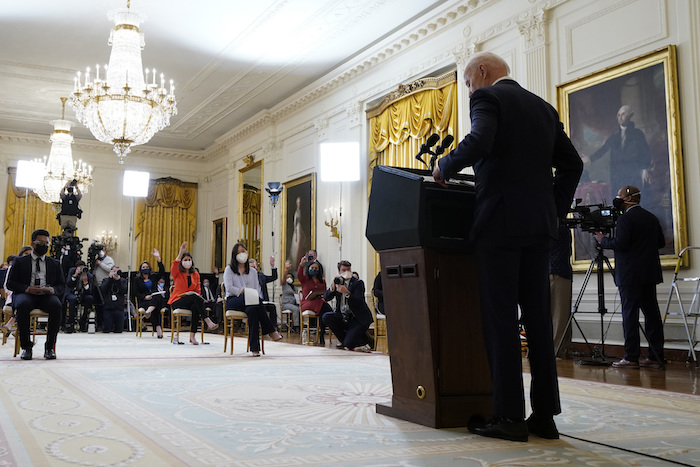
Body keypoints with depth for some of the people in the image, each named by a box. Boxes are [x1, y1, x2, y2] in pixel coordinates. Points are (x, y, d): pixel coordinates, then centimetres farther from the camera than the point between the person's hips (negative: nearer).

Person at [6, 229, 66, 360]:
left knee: (57, 306, -34)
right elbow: (10, 283, 6)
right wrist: (27, 288, -13)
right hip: (26, 295, -1)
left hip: (47, 295, 1)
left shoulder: (54, 263, 19)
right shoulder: (20, 262, 13)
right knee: (22, 305, -37)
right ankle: (26, 346, -22)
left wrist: (53, 289, -10)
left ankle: (50, 346, -23)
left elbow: (62, 285, 15)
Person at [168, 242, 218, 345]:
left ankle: (192, 336, -33)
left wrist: (198, 296, -7)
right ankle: (208, 322, -43)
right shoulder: (177, 273, 5)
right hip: (177, 302, -3)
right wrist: (181, 253, -29)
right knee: (195, 298, -34)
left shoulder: (195, 274, 15)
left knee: (195, 307, -35)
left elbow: (198, 290, 16)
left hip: (192, 301, 3)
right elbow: (174, 267, -20)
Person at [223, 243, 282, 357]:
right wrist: (243, 292, -18)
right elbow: (229, 288, -4)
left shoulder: (253, 271, 23)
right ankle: (271, 331, -34)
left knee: (251, 310, -37)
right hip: (233, 300, -3)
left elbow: (257, 289, 15)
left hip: (250, 301, 3)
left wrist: (256, 295, -10)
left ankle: (255, 347, -40)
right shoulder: (229, 269, 11)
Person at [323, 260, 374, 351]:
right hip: (343, 317, 6)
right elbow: (326, 298, -2)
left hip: (358, 319, -6)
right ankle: (345, 340, 0)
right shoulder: (338, 281, 7)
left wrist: (347, 293, -36)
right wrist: (333, 287, -21)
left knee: (349, 344, -22)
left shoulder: (358, 283, -9)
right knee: (326, 317, -18)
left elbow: (359, 302, -21)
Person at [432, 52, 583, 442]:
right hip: (539, 225, 7)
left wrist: (445, 166, -5)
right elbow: (572, 164, 18)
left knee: (501, 320, -4)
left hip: (500, 222, -7)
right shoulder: (543, 107, 21)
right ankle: (545, 415, 12)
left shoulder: (487, 97, -1)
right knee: (539, 320, 8)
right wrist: (556, 209, 19)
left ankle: (510, 417, -1)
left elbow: (479, 142, -21)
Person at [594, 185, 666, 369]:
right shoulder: (652, 218, 14)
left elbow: (620, 244, -20)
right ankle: (656, 356, 9)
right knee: (652, 313, 8)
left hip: (630, 276, -8)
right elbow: (661, 242, 18)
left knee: (630, 314, -5)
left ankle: (631, 357, -5)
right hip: (649, 274, 8)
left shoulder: (626, 219, -12)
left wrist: (603, 240, -4)